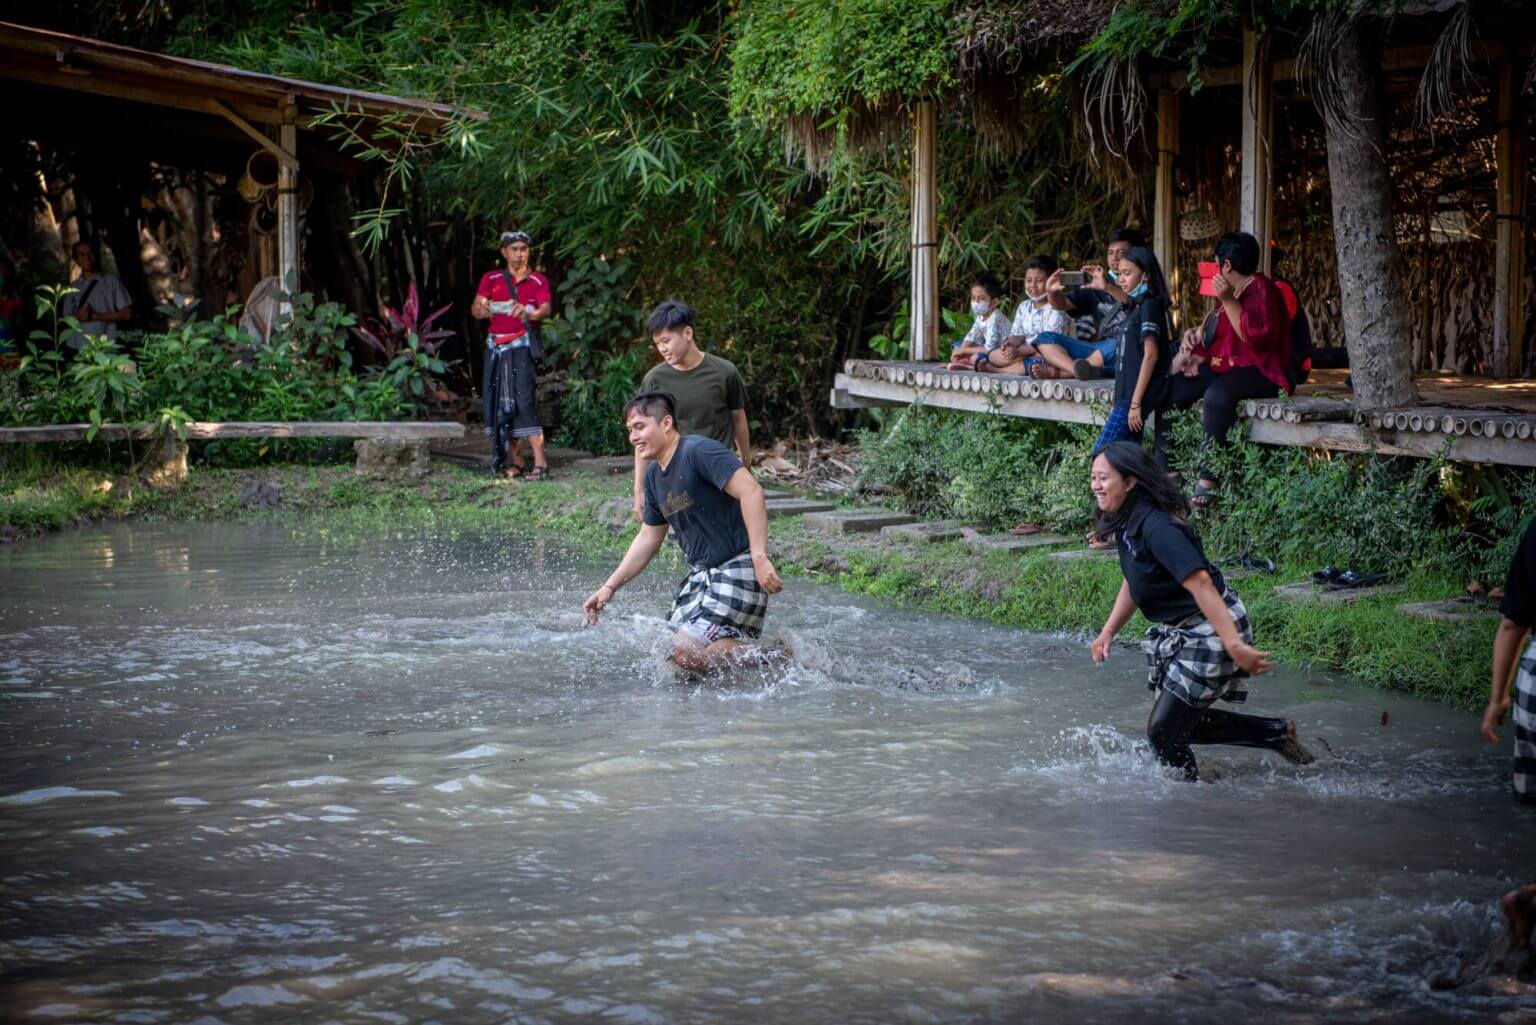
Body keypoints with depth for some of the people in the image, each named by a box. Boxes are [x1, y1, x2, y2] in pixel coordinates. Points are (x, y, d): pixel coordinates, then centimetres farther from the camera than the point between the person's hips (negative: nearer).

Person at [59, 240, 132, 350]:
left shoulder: (111, 281, 5)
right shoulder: (72, 287, 14)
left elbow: (126, 313, 1)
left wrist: (95, 316, -8)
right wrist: (77, 316, -9)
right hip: (77, 348, 3)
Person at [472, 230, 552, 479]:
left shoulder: (538, 281, 4)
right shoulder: (491, 279, 10)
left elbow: (545, 310, -11)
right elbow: (475, 309, 1)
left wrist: (528, 314, -34)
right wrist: (483, 310, -25)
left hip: (522, 345, -4)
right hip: (496, 347, 4)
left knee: (525, 400, -15)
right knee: (501, 403, 2)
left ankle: (540, 463, -19)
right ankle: (514, 461, 8)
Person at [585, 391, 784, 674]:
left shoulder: (699, 450, -15)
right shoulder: (654, 475, 13)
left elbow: (751, 491, -25)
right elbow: (648, 539, 22)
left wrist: (759, 557, -31)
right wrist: (610, 587, 16)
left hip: (738, 568, -10)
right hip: (702, 573, 10)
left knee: (688, 654, -21)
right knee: (672, 649, 8)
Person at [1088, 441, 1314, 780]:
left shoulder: (1157, 527, -26)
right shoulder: (1127, 525, 5)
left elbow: (1200, 583, -31)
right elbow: (1132, 585, 20)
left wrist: (1234, 645, -35)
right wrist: (1109, 631, 14)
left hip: (1211, 631, -10)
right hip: (1180, 634, 10)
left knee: (1164, 729, -6)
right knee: (1183, 721, 17)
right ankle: (1277, 733, 27)